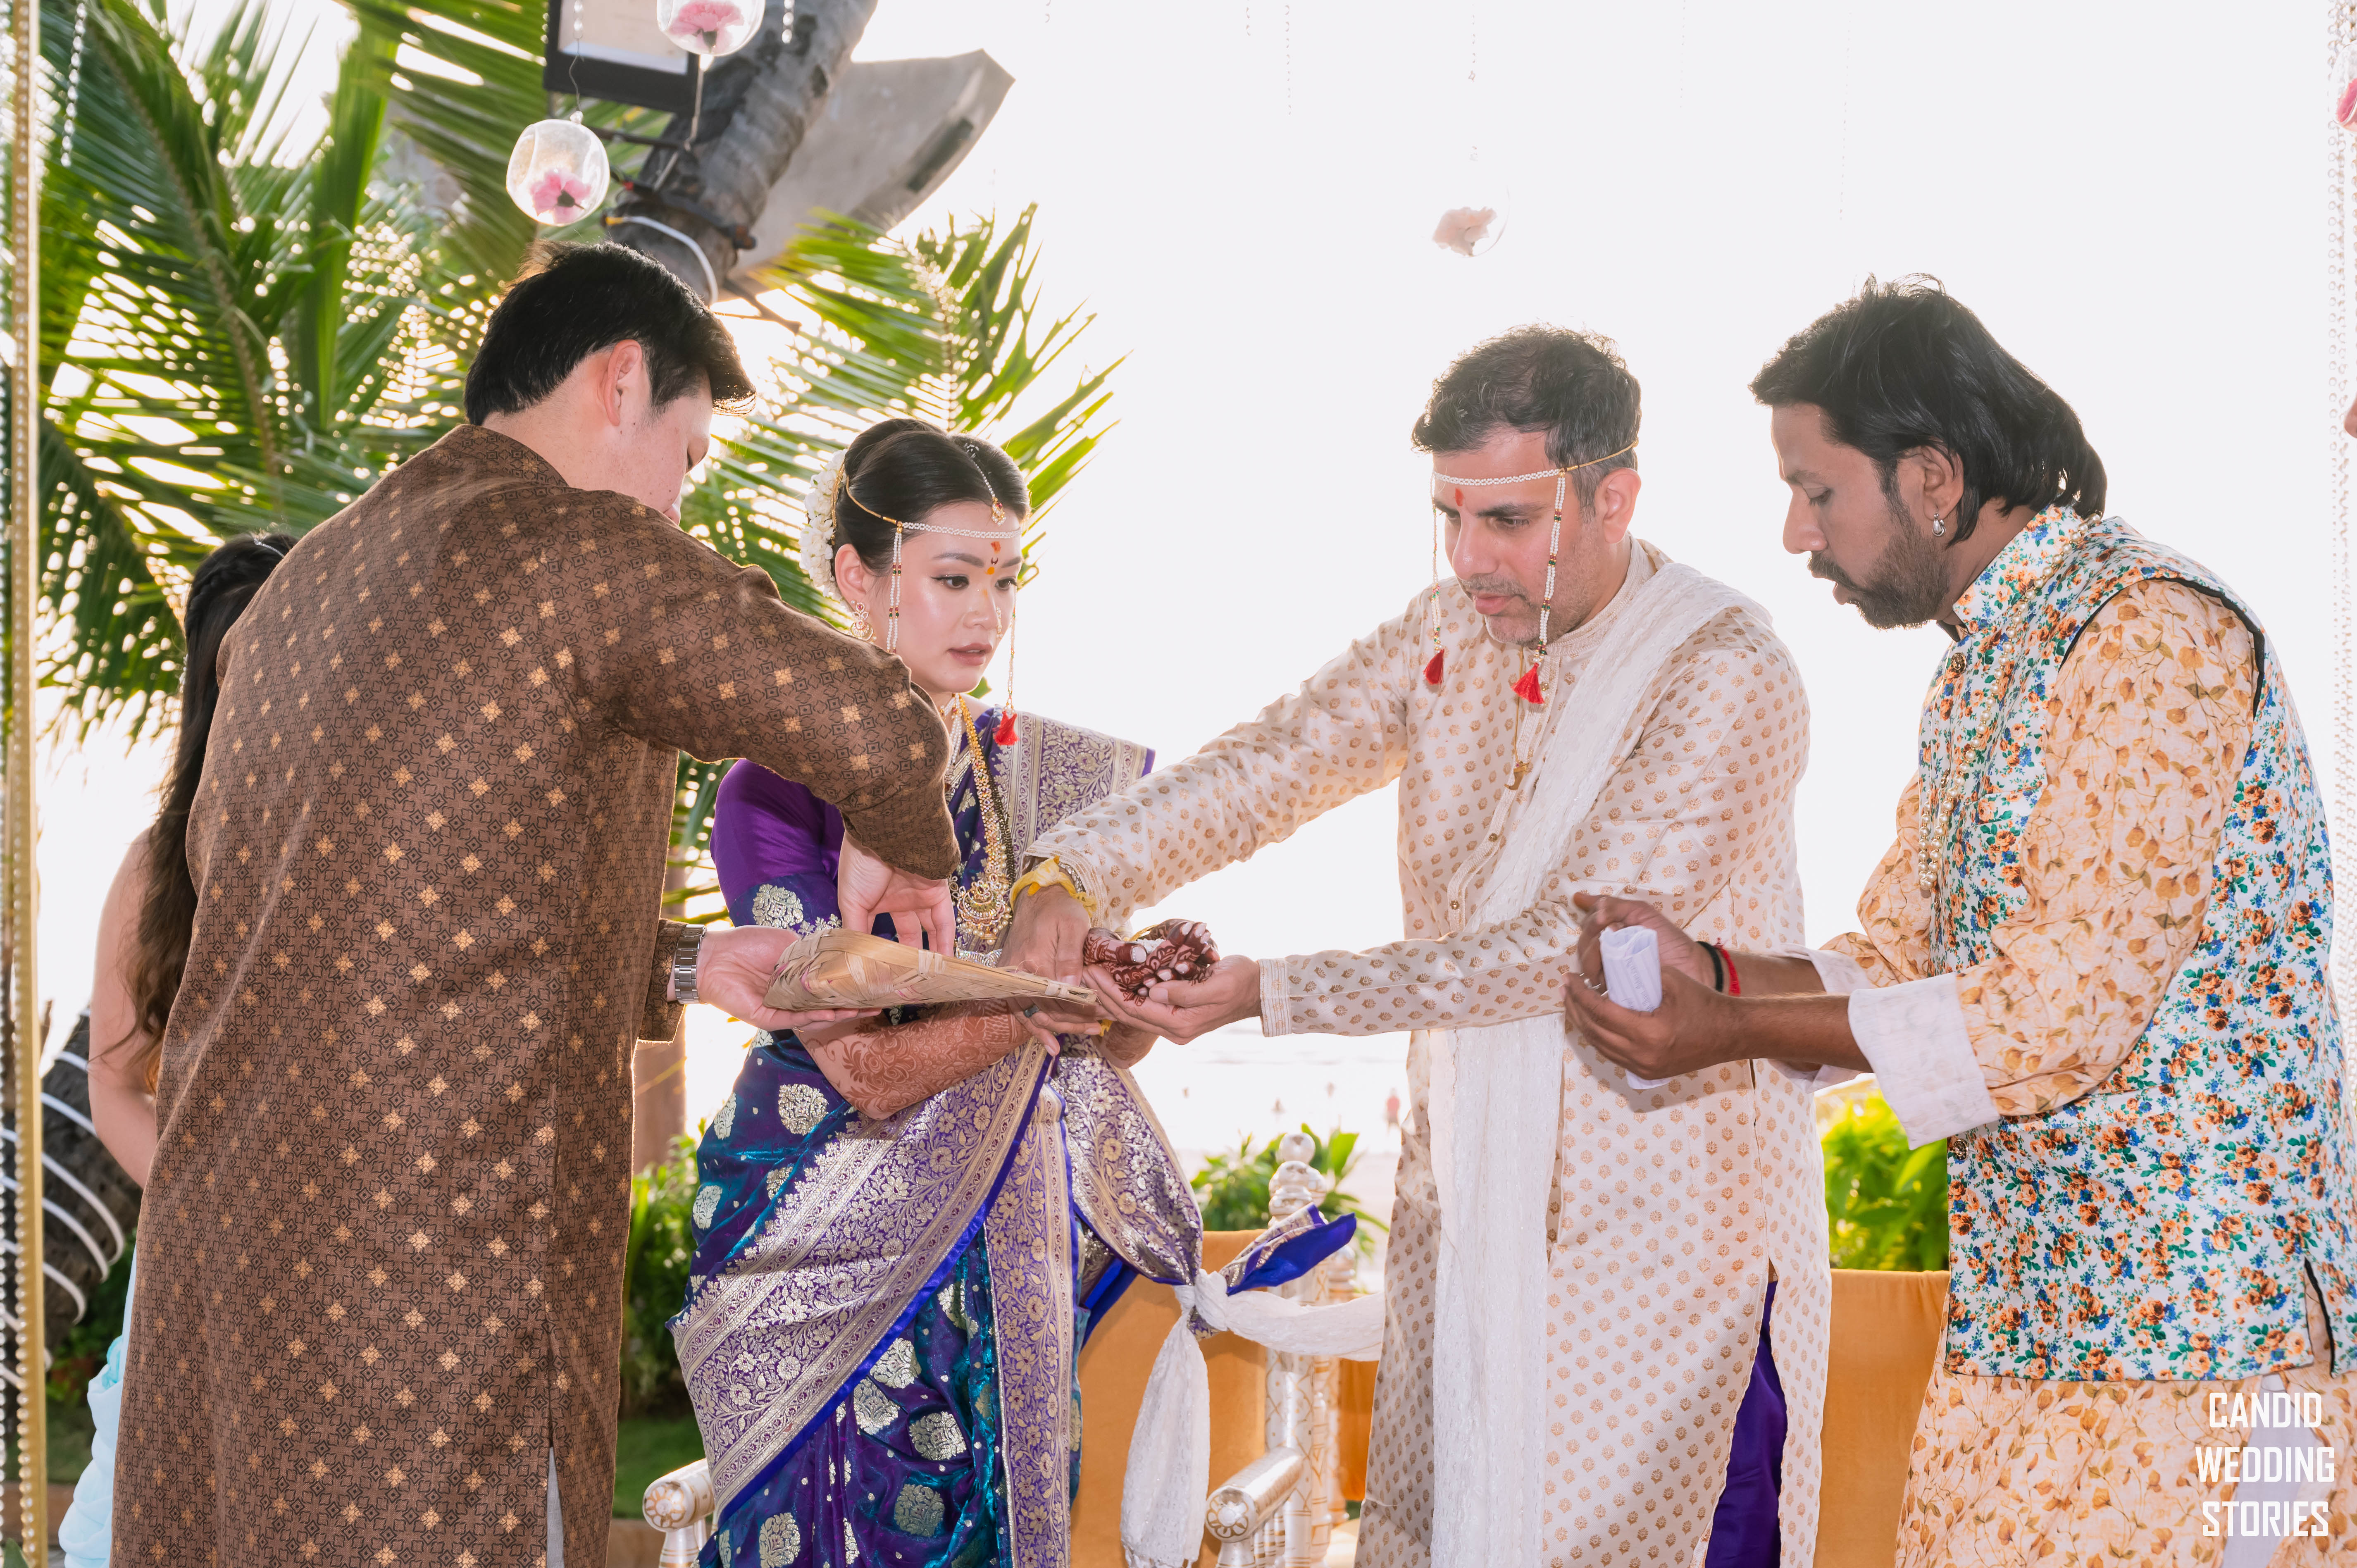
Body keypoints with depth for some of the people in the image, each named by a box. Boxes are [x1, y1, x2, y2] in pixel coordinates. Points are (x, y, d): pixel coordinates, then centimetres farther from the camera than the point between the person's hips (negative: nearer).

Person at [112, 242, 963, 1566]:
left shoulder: (298, 589, 19)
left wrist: (683, 968, 27)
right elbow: (885, 735, -10)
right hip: (434, 1248, -8)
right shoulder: (586, 551, -7)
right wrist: (894, 853, 12)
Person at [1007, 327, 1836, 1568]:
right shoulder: (1449, 639, 7)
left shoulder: (1729, 678, -15)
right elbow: (1263, 768, -1)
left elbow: (1578, 946, -22)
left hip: (1657, 1223, -6)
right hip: (1462, 1206, 6)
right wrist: (1073, 877, -21)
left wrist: (1273, 994, -24)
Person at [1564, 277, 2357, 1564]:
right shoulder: (1977, 671, 18)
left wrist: (1735, 1032, -16)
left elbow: (2073, 999, -20)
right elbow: (1896, 960, 18)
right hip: (2021, 1315, 9)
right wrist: (1709, 971, -1)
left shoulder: (2153, 631, -14)